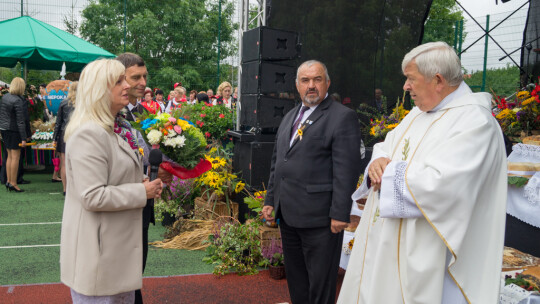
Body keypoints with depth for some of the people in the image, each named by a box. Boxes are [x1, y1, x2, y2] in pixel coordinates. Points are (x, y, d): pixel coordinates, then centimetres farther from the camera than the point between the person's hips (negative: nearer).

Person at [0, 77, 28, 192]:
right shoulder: (18, 101, -18)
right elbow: (20, 121, -18)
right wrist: (23, 138, -16)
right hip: (13, 131, -8)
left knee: (10, 156, 14)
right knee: (15, 157, -2)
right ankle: (13, 183, 0)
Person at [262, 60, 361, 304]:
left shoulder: (342, 117, -9)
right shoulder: (290, 117, 16)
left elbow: (346, 171, -15)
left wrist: (340, 214, -17)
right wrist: (270, 200, 16)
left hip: (319, 218, -7)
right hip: (288, 214, 7)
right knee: (295, 279, 20)